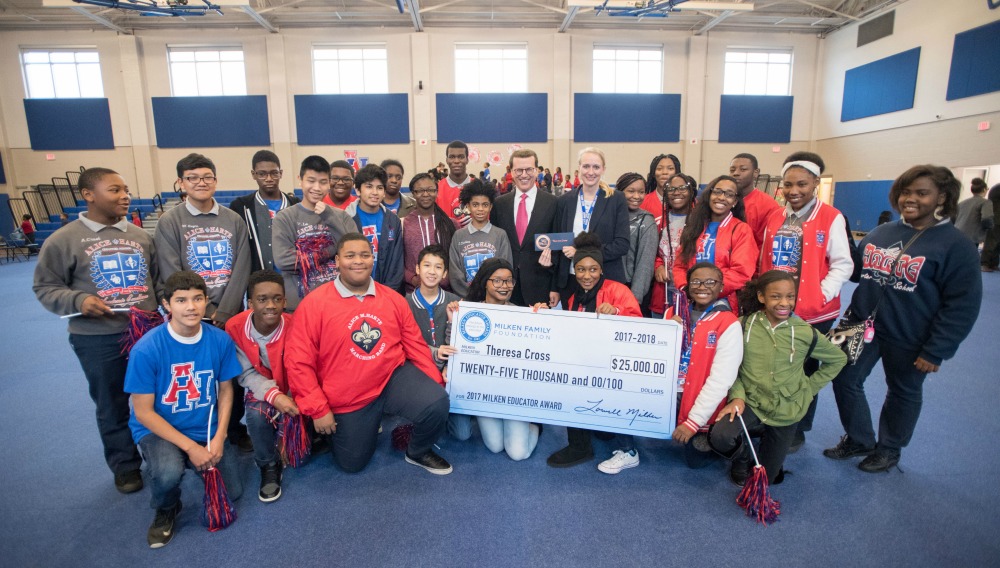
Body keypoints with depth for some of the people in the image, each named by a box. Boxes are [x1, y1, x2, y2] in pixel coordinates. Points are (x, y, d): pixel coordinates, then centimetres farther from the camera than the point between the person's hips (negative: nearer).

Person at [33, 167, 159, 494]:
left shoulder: (141, 236, 6)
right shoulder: (63, 240, -4)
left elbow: (158, 279, 13)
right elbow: (45, 287, -1)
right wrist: (78, 300, -19)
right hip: (98, 341, -3)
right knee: (112, 407, 12)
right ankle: (125, 466, 31)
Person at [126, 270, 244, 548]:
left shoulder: (220, 340, -14)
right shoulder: (146, 349, -21)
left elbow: (225, 389, -1)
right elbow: (143, 412, -14)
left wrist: (218, 438, -10)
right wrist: (190, 447, -18)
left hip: (206, 429, 3)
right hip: (158, 429, -3)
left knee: (232, 492, 2)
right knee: (169, 473, -33)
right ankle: (166, 510, 4)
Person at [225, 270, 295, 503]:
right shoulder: (235, 327, -20)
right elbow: (246, 373, -15)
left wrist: (290, 399, -32)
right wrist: (273, 395, -31)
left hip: (292, 392, 0)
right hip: (261, 390, 0)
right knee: (257, 413, -30)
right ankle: (268, 466, -1)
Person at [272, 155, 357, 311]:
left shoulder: (341, 216, 6)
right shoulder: (284, 218, -2)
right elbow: (282, 260, -14)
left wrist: (329, 217, -13)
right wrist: (329, 252, -10)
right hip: (299, 304, -2)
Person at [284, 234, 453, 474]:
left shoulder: (394, 299, -2)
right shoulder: (314, 304, -12)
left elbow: (415, 345, 4)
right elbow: (298, 361, -12)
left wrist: (436, 384, 0)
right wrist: (318, 409, -13)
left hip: (394, 377, 1)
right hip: (348, 398, -1)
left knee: (437, 404, -24)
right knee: (352, 464, 10)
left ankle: (419, 452, 9)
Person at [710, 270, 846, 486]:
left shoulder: (805, 333, -9)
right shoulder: (744, 326, -11)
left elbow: (838, 359, 8)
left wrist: (809, 388, 2)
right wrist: (737, 395, -19)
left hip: (786, 413, 1)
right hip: (750, 404, -1)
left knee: (764, 479, 11)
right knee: (719, 437, -32)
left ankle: (769, 440, 45)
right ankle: (742, 459, 7)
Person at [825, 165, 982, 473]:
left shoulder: (956, 246, -11)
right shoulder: (879, 233, 4)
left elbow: (962, 305, -13)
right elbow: (856, 271, 17)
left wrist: (936, 350, -15)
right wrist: (853, 316, 6)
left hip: (908, 341, -4)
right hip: (863, 327, 5)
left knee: (903, 393, 14)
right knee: (845, 379, 8)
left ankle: (889, 448, 36)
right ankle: (859, 439, 29)